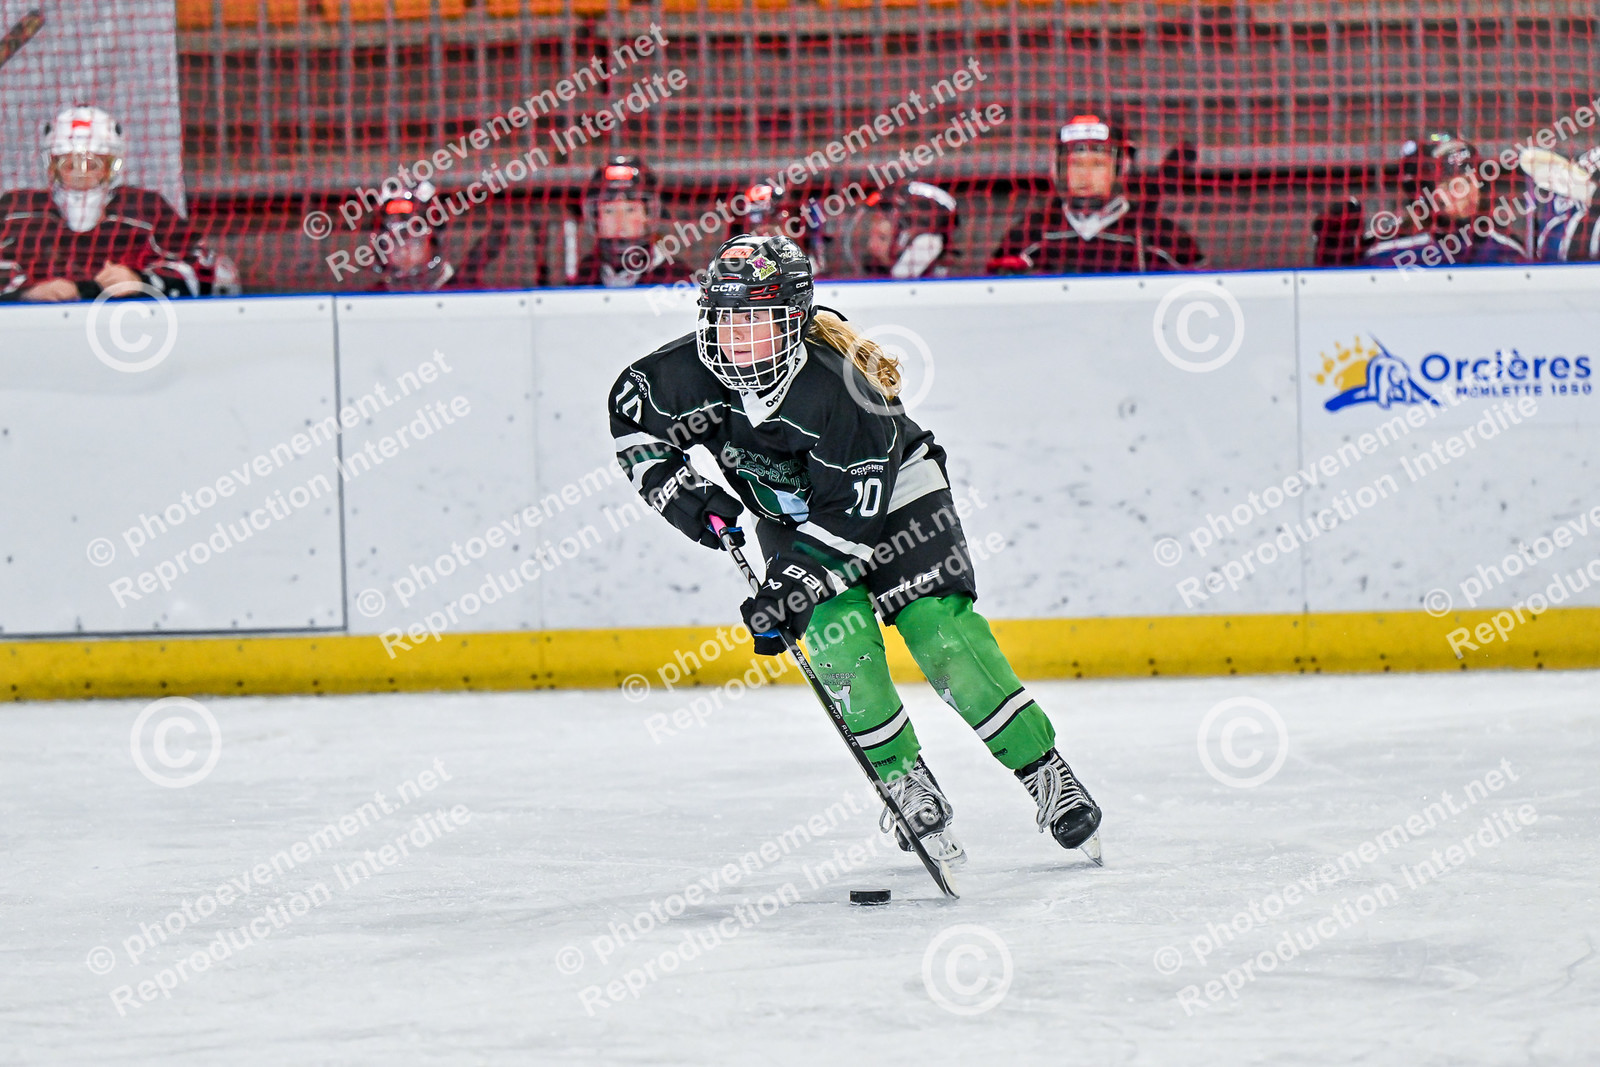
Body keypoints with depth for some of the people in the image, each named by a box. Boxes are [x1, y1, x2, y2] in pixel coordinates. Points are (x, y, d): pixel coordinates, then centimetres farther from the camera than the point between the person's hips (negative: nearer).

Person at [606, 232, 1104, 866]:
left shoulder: (838, 386, -34)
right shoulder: (691, 371, -22)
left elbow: (851, 512, -30)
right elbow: (631, 407, 0)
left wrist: (790, 585, -34)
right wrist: (671, 484, -10)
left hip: (892, 491, -4)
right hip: (790, 512, 4)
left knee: (940, 632, -19)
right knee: (838, 630, -20)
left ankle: (1045, 775, -10)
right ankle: (904, 782, -5)